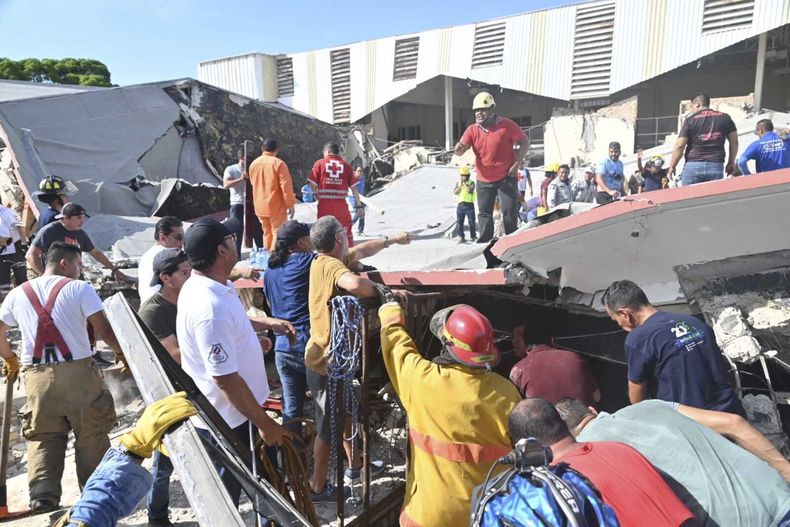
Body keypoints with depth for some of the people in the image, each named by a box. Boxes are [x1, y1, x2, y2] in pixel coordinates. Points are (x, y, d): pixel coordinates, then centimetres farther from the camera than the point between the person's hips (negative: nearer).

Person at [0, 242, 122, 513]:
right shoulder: (79, 288, -2)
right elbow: (105, 331, -8)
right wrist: (125, 354, 4)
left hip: (37, 376, 4)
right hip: (78, 371, -3)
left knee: (42, 437, 13)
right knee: (91, 435, 9)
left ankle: (42, 497, 4)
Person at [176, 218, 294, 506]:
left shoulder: (205, 285, -2)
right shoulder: (209, 307, -34)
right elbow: (226, 379, -30)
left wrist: (267, 325, 18)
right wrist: (264, 423, -21)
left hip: (229, 410, 10)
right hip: (227, 420, -10)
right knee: (225, 494, 13)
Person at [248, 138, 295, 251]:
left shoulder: (254, 164, 7)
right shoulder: (278, 163, -12)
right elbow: (286, 185, -14)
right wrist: (290, 204, -8)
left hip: (260, 207, 6)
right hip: (276, 207, -6)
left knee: (267, 233, 16)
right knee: (278, 234, -1)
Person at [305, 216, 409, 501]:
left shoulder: (325, 260, 4)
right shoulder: (331, 265, -27)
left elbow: (362, 251, 21)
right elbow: (355, 283, -49)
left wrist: (392, 239, 30)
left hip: (332, 356, 10)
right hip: (326, 363, -10)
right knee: (328, 426, 7)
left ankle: (355, 464, 46)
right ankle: (318, 488, 26)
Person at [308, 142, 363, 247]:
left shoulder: (319, 163, 2)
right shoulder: (346, 165, 6)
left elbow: (312, 184, -4)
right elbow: (354, 188, 2)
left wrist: (317, 195, 16)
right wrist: (359, 206, 5)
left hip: (324, 204, -1)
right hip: (341, 205, 1)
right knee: (346, 231, 11)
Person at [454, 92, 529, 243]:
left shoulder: (506, 125, -9)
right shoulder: (472, 130, 0)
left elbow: (525, 142, -3)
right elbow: (461, 150, -7)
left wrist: (516, 164, -10)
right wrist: (459, 149, -32)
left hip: (506, 178, -3)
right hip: (484, 181, 3)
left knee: (509, 212, 0)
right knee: (484, 214, 8)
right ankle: (484, 243, 17)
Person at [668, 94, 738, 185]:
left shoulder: (690, 120, 2)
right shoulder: (725, 118, 13)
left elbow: (680, 146, -4)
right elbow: (734, 142, 15)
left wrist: (672, 166, 4)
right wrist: (731, 162, 25)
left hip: (693, 165, -2)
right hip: (716, 166, 3)